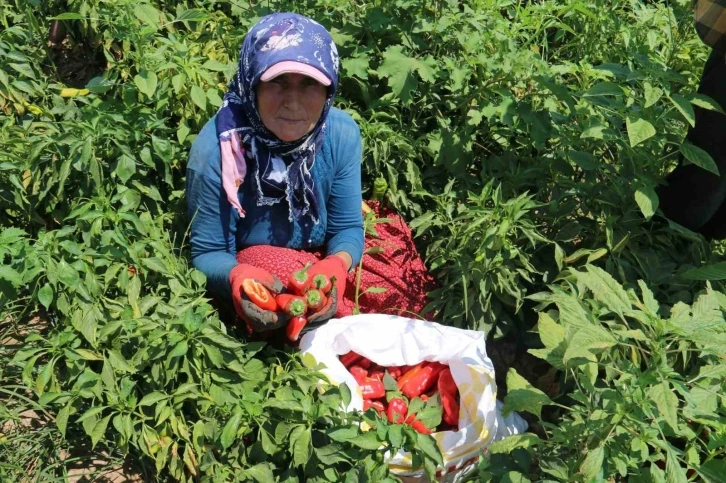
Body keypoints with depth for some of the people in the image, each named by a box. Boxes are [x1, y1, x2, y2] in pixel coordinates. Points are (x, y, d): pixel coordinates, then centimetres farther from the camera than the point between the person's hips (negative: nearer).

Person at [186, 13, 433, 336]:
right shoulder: (215, 150, -29)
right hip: (251, 261, -2)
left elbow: (346, 228, -10)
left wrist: (335, 267, -34)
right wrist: (238, 278, -44)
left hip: (323, 257, 3)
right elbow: (207, 253, -19)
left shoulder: (342, 134, -19)